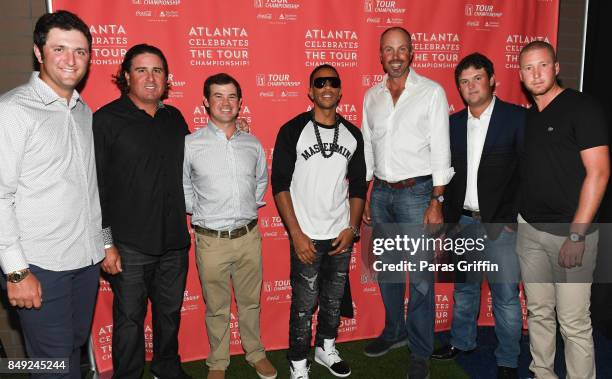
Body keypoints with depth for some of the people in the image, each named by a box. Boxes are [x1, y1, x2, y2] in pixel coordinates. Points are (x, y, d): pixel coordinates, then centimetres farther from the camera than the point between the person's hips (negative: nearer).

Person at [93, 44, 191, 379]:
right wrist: (105, 243, -13)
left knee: (170, 312, 19)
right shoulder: (106, 120, -8)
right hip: (130, 246, -5)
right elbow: (95, 186, -10)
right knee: (130, 318, 8)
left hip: (174, 239, 5)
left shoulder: (174, 118, 8)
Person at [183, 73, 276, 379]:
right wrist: (200, 211, 0)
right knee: (217, 307, 12)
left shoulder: (253, 144, 4)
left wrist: (252, 205, 11)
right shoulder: (190, 145, -7)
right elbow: (181, 186, 3)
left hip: (249, 236, 3)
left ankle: (255, 353, 37)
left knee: (250, 301, 17)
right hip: (212, 239, -3)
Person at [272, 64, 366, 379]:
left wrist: (352, 228, 0)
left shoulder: (352, 134, 6)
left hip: (341, 235, 4)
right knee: (304, 304, 4)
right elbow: (280, 185, -8)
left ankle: (326, 348, 39)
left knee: (334, 299, 16)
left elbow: (358, 185, 10)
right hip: (307, 236, -4)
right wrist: (297, 234, -12)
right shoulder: (293, 131, -6)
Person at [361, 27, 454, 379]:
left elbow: (441, 149, -7)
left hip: (416, 192, -5)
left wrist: (436, 201, -12)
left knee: (420, 277, 1)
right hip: (381, 192, 5)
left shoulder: (432, 92, -4)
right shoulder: (372, 96, 10)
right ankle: (394, 332, 36)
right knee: (386, 269, 16)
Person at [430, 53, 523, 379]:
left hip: (501, 224, -4)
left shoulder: (517, 118, -6)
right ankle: (462, 340, 38)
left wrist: (514, 218, -11)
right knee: (464, 287, 19)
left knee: (506, 296, 4)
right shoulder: (453, 123, 7)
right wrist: (448, 218, 4)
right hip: (463, 221, 4)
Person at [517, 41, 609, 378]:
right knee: (538, 312, 14)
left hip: (569, 231, -6)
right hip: (529, 230, 6)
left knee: (573, 321, -1)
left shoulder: (582, 108, -7)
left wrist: (577, 234, -17)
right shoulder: (526, 117, 12)